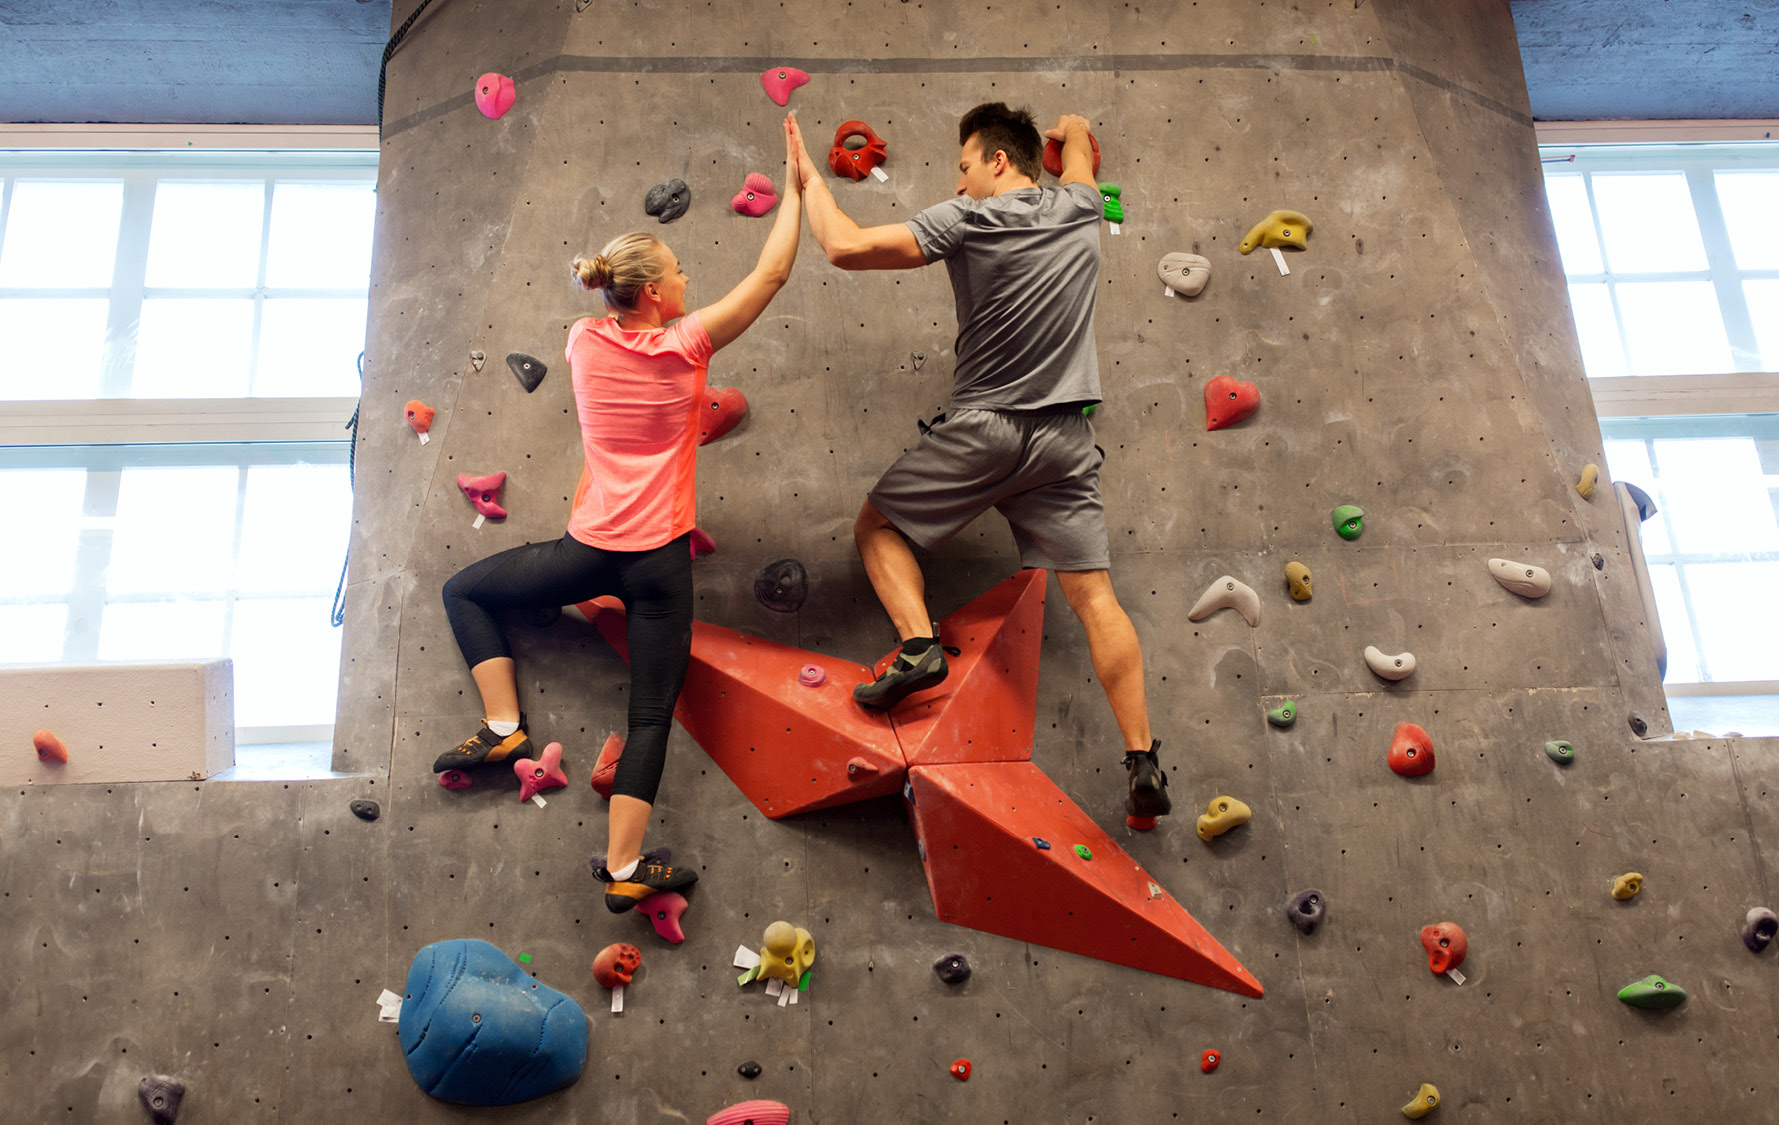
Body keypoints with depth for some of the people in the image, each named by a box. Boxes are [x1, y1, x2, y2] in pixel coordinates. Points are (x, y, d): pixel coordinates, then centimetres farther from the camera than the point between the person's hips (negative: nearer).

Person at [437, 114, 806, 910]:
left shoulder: (585, 342, 0)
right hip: (657, 560, -2)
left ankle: (502, 726, 15)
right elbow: (772, 273, -3)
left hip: (588, 547, 2)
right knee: (651, 718, 4)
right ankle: (624, 869, 3)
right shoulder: (684, 347, -8)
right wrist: (795, 187, 4)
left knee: (465, 591, 26)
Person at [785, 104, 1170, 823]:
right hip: (1066, 437, 5)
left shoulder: (968, 219, -7)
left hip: (982, 427, -4)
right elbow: (1075, 137, 34)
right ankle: (1144, 763, -2)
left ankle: (919, 645, -6)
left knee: (878, 525, 15)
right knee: (1092, 593, 2)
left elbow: (846, 247, -12)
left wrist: (810, 180, 3)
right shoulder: (1079, 209, 9)